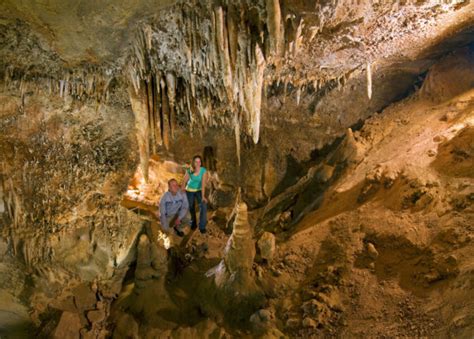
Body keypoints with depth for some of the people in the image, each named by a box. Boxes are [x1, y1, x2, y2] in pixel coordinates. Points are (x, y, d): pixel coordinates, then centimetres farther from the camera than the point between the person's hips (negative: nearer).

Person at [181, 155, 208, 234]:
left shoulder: (204, 171, -24)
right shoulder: (189, 171, -22)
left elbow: (203, 184, -31)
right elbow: (184, 182, -13)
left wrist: (203, 196, -38)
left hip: (199, 190, -1)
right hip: (190, 190, 1)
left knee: (203, 206, -21)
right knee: (191, 208, 11)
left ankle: (202, 226, -11)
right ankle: (193, 223, 38)